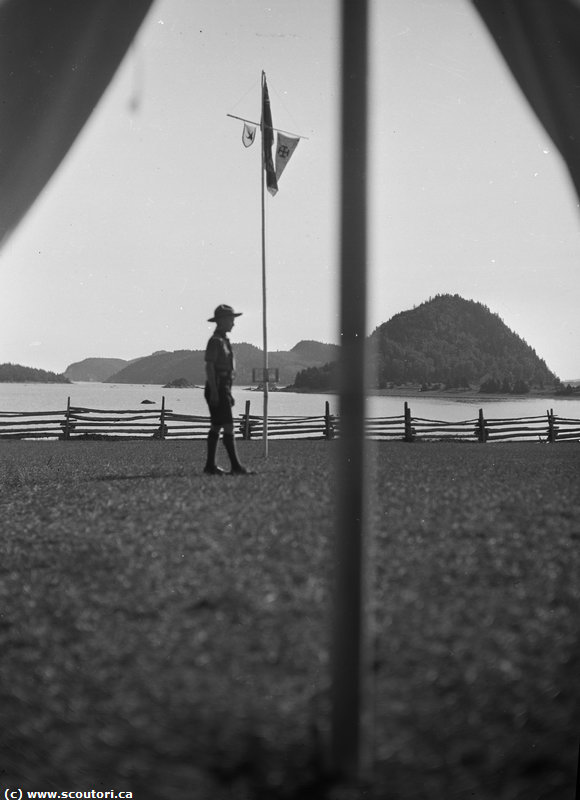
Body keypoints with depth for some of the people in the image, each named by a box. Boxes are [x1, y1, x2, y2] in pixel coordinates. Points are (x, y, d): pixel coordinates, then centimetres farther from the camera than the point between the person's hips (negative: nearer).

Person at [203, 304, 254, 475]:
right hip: (217, 388, -10)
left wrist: (228, 393, 21)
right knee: (228, 427, -13)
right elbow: (209, 366, -17)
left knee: (216, 427, 9)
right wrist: (214, 392, -22)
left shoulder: (224, 341, 19)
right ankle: (236, 466, -15)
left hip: (223, 389, 10)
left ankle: (210, 465, 12)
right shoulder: (215, 341, -11)